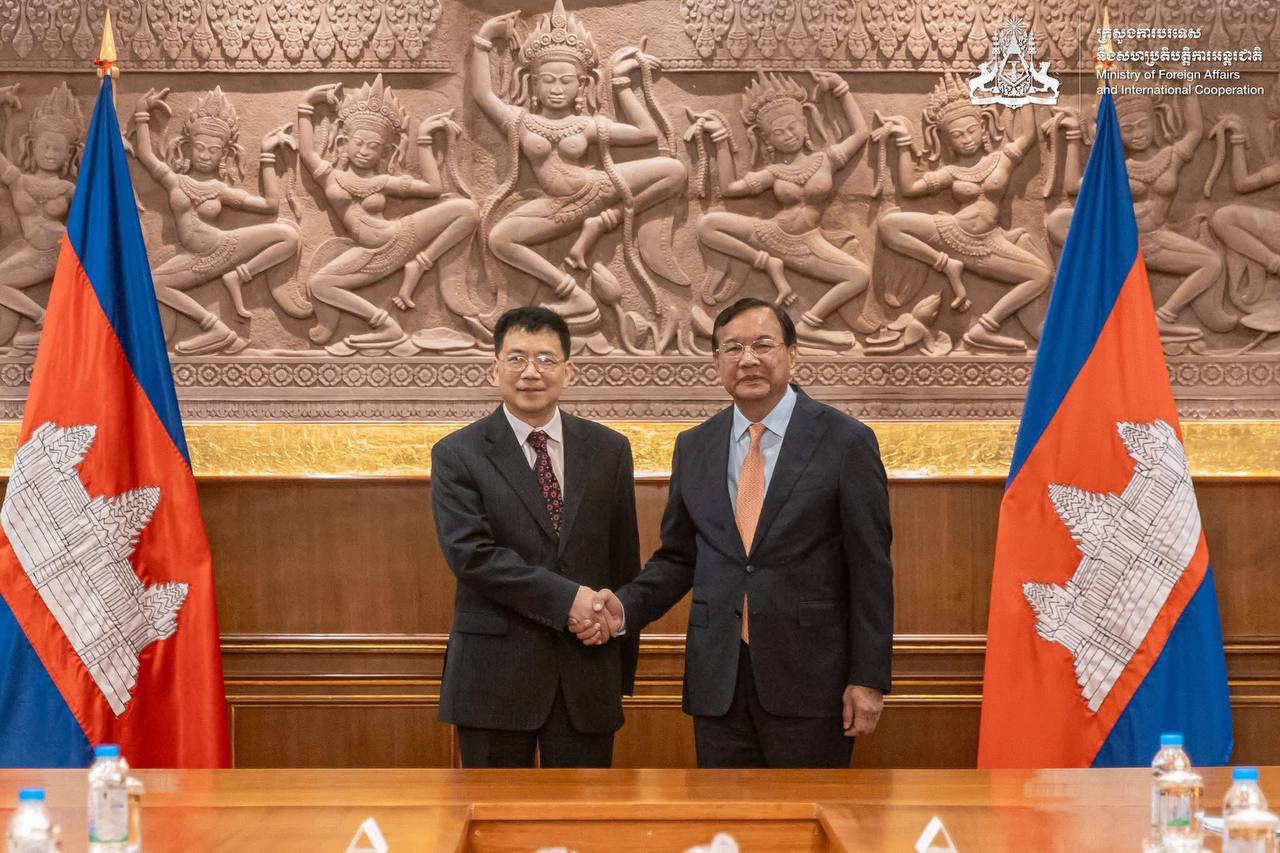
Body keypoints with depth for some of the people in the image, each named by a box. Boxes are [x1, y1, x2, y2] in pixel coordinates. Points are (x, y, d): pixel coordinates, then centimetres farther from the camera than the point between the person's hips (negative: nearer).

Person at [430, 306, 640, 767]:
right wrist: (565, 598, -18)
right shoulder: (457, 455, -1)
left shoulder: (608, 450, 7)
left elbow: (625, 561, 10)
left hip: (587, 676, 2)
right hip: (494, 674, -2)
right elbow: (470, 553, -13)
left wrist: (624, 670, 10)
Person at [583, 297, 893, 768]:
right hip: (718, 681, 4)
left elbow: (870, 569, -5)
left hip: (808, 677, -3)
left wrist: (869, 679, -7)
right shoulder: (693, 447, 8)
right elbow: (677, 558, 13)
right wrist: (626, 606, -5)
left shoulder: (846, 441, -4)